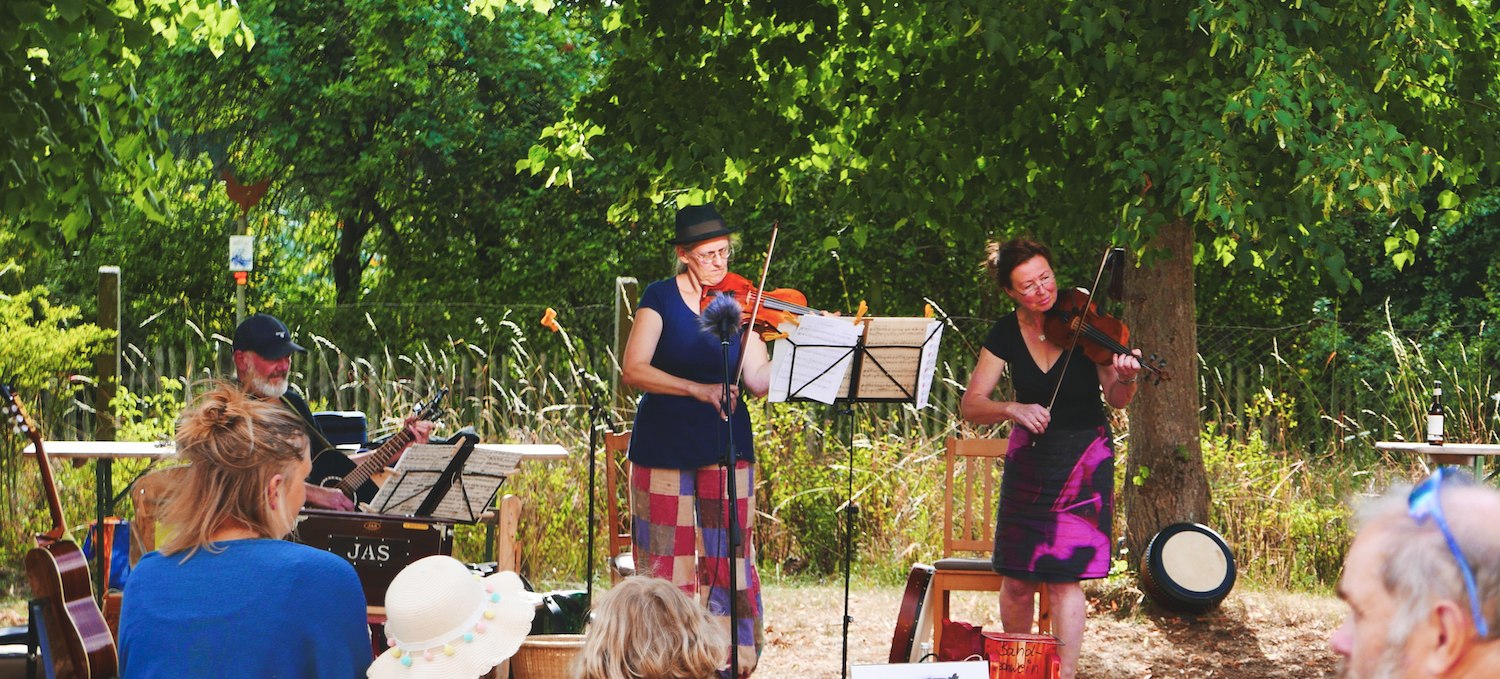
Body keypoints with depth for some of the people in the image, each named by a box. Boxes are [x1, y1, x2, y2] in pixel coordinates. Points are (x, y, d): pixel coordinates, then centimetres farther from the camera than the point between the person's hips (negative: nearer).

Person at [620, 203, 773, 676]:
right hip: (666, 449, -2)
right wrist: (698, 390, -24)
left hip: (726, 450, 2)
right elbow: (633, 370, -13)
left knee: (727, 561, 0)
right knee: (668, 564, -1)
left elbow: (759, 381, -4)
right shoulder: (662, 298, -2)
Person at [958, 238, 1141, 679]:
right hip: (1029, 458, 2)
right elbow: (971, 406, -8)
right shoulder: (1007, 333, -5)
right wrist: (1012, 409, -27)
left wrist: (1123, 379, -38)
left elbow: (1115, 401, -15)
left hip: (1084, 459, -2)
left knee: (1063, 575, -9)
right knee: (1017, 580, 4)